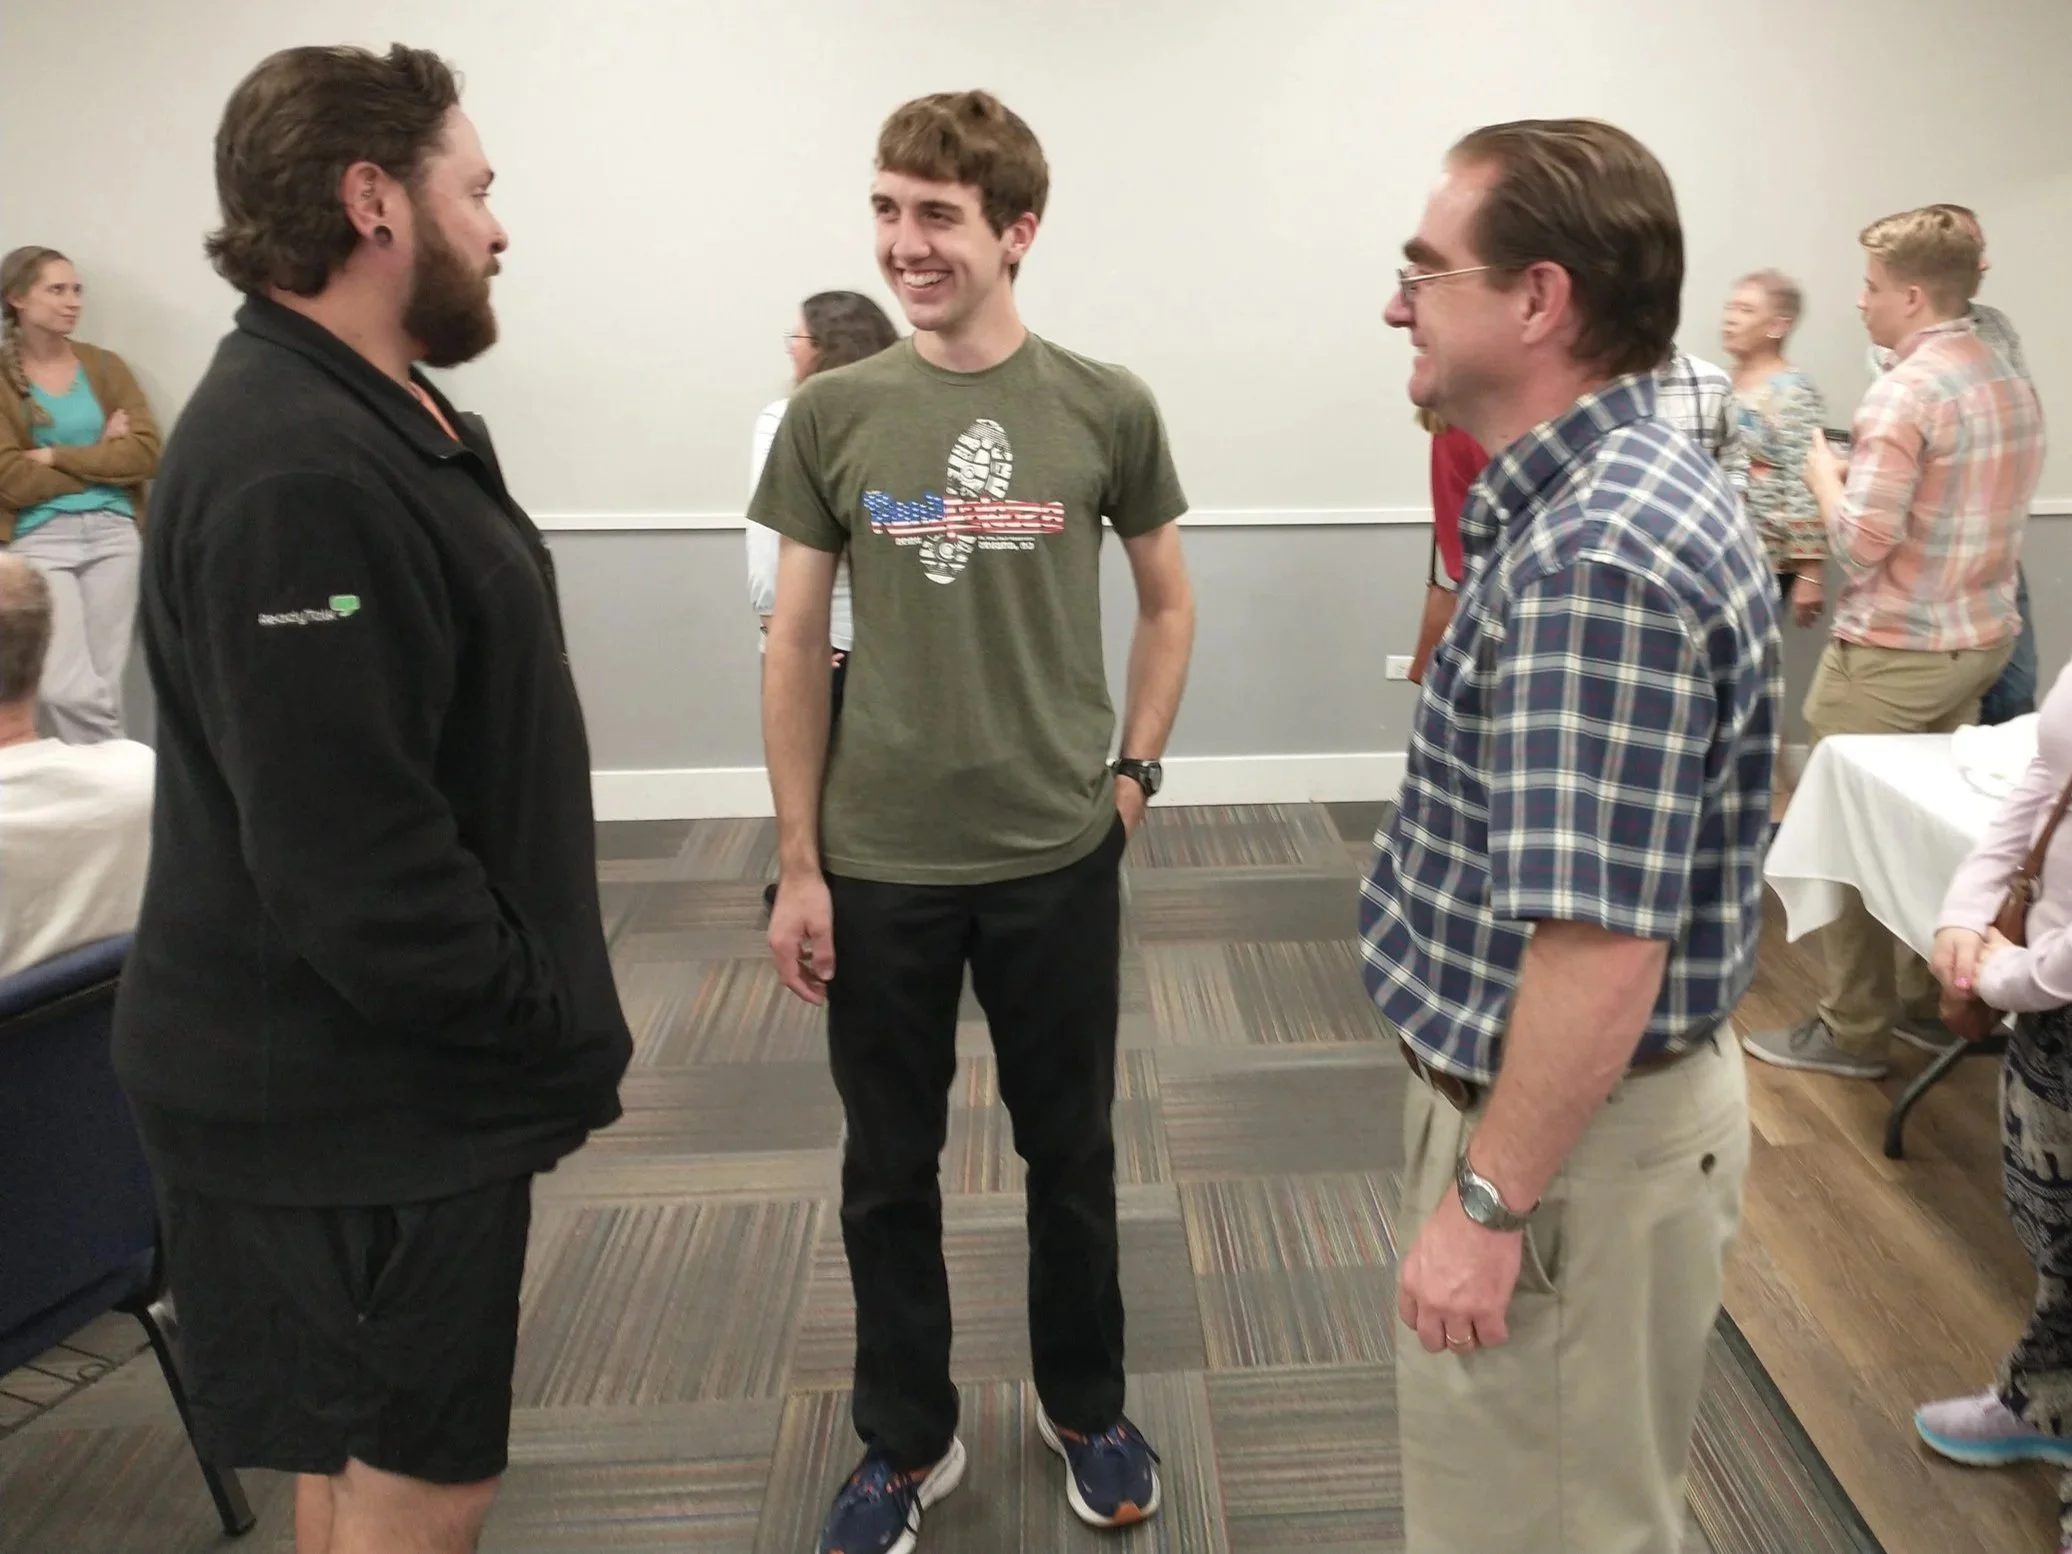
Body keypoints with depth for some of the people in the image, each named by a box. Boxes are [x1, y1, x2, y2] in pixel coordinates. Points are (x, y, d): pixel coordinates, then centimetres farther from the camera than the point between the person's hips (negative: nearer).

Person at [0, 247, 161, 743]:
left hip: (114, 534, 2)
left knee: (105, 684, 4)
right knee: (68, 690, -9)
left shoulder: (103, 365, 10)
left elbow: (147, 454, -3)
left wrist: (56, 456, -10)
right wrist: (104, 456, -4)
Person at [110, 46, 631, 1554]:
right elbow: (350, 859, -29)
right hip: (360, 1096, -10)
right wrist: (542, 1025, -16)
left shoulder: (386, 418, 10)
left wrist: (539, 1010, 12)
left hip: (393, 1071, 10)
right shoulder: (296, 475, -25)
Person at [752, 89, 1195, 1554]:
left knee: (1072, 1154, 15)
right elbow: (796, 643, 1)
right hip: (879, 865, 1)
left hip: (1059, 858, 0)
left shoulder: (1107, 408, -3)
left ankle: (1088, 1409, 39)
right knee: (889, 1170, 13)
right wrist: (798, 861, -1)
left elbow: (1168, 606, 9)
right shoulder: (833, 415, -2)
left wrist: (1133, 773, 1)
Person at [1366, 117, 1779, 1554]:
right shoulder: (1614, 494, 5)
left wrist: (1486, 1201, -21)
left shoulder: (1599, 555, -28)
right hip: (1545, 1095, 10)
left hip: (1572, 1131, -10)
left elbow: (1604, 940, -29)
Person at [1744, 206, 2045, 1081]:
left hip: (1892, 654, -9)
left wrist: (1824, 477, -4)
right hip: (1980, 639, 9)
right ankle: (1931, 1000, 28)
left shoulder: (1904, 393, -18)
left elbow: (1861, 543, -21)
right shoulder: (2011, 384, 10)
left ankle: (1853, 1030, 10)